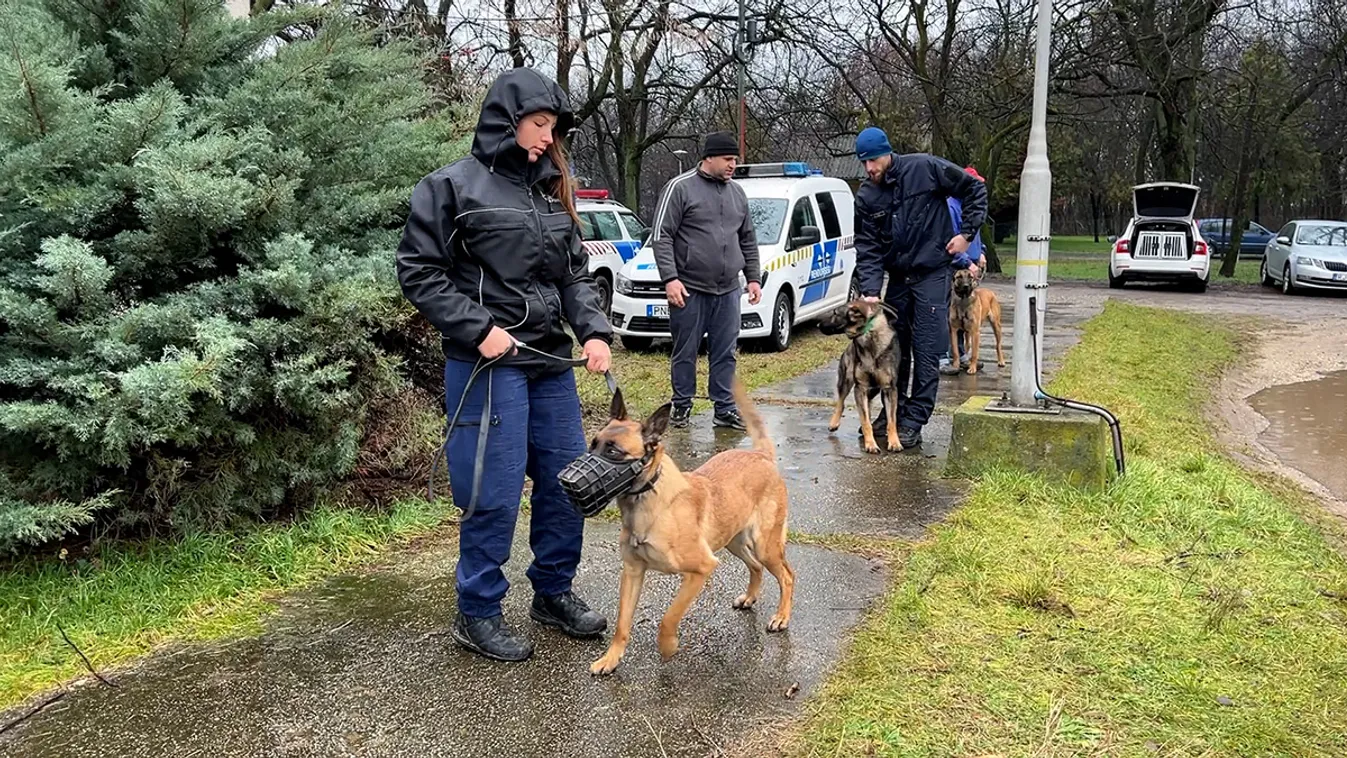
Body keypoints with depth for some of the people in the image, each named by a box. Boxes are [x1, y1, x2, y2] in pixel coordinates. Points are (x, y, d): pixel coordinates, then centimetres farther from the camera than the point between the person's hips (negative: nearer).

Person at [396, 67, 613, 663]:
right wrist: (479, 329, -16)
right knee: (495, 493, -3)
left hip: (551, 363, 7)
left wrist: (594, 331, -2)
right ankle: (478, 613, 15)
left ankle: (553, 592, 30)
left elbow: (575, 273, 15)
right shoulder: (453, 187, -5)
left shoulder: (551, 189, 13)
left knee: (568, 480, 12)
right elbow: (419, 272, -7)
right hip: (487, 365, -7)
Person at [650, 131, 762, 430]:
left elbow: (748, 241, 22)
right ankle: (682, 406, 17)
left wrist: (753, 278, 15)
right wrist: (670, 278, -15)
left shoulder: (737, 193, 15)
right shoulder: (680, 187, -4)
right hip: (690, 289, -5)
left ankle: (725, 408, 14)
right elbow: (661, 236, -8)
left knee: (725, 353, 7)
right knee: (685, 352, 4)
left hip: (728, 291, 5)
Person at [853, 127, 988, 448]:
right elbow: (868, 248, -3)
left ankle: (914, 422, -2)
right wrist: (871, 291, -15)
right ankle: (894, 413, 25)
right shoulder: (866, 197, 0)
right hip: (897, 277, 5)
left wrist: (967, 232, -7)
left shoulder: (926, 168, -11)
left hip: (932, 274, -5)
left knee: (926, 352, -6)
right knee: (893, 349, 12)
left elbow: (974, 189, -1)